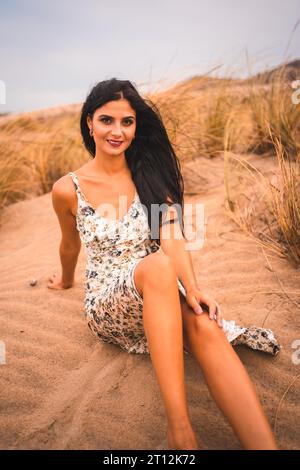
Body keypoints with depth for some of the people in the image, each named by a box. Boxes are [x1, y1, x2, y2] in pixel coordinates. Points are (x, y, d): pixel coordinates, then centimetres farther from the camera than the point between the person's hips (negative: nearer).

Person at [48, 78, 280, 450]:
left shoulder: (151, 174, 3)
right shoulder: (68, 189, -4)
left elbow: (173, 237, -10)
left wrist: (192, 289, -26)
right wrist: (66, 280, 31)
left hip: (161, 295, 2)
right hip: (107, 302, -2)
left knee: (205, 326, -34)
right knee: (158, 265, -38)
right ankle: (180, 432, -41)